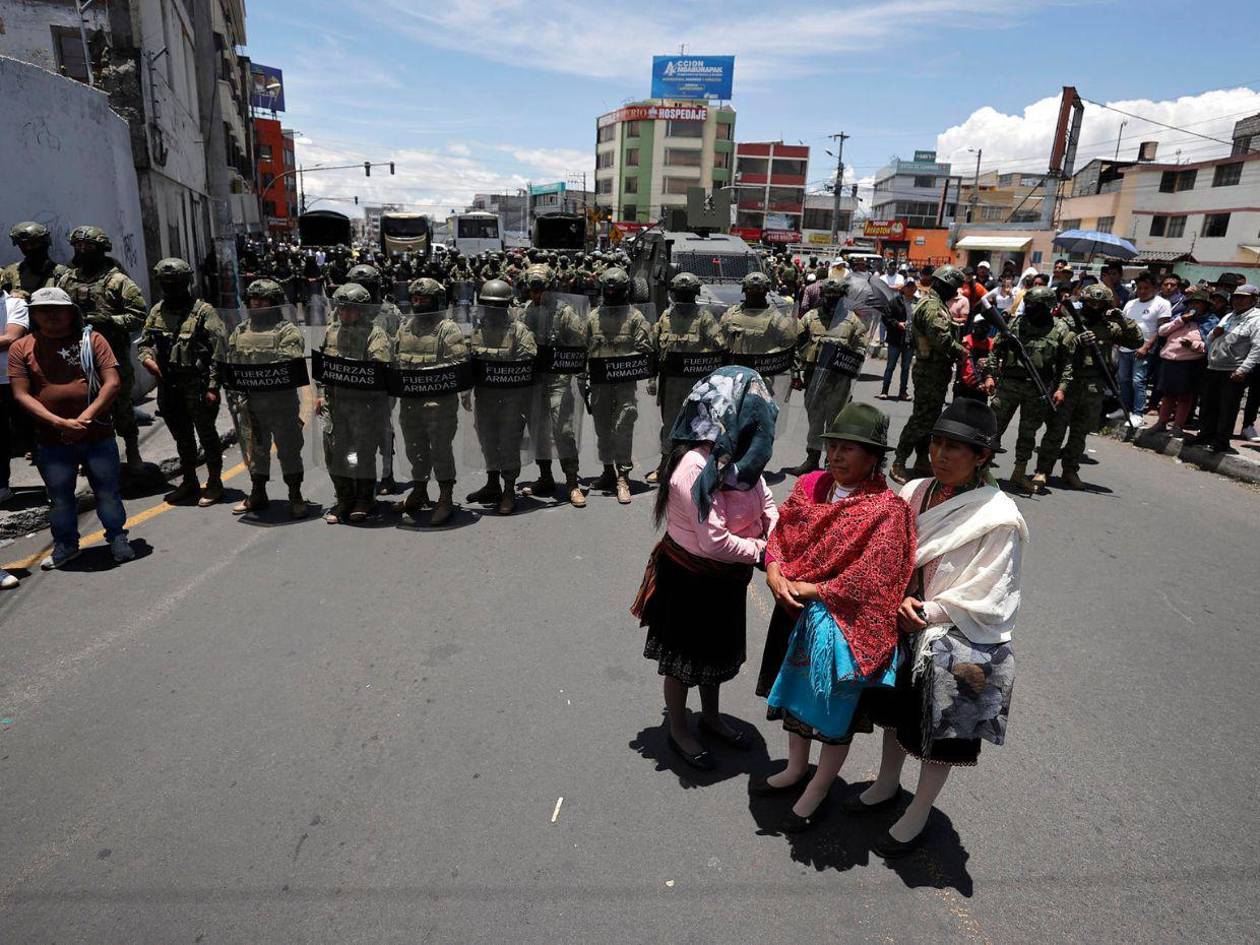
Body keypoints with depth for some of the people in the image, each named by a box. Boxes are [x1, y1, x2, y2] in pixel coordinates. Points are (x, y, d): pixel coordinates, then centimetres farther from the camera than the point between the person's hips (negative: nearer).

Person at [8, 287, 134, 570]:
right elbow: (21, 395, -3)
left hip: (98, 435, -1)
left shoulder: (91, 339, 1)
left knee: (107, 493, 8)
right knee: (60, 498, 13)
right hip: (51, 441, 1)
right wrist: (60, 423, -16)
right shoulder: (21, 348, 3)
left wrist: (85, 418, -15)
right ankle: (65, 544, 29)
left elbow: (113, 383, -7)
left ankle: (117, 537, 25)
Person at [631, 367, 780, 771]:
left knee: (719, 647, 25)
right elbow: (714, 541, -32)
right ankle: (678, 729, 38)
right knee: (685, 655, 14)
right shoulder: (695, 468, -33)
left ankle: (711, 717, 49)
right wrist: (759, 550, -18)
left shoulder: (739, 457, -6)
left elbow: (765, 501, 3)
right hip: (690, 581, -8)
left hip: (726, 578, 8)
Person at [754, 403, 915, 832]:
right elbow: (782, 531, 2)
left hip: (842, 624, -6)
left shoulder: (886, 510, -20)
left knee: (835, 710, 13)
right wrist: (774, 570, -17)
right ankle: (796, 770, 49)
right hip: (797, 615, 7)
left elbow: (869, 581, -23)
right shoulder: (810, 485, -2)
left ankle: (817, 793, 36)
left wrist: (811, 590, -18)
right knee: (796, 691, 24)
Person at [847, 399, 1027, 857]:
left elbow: (983, 601, -19)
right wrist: (901, 599, -15)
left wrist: (926, 612, -18)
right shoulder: (916, 492, -6)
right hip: (905, 628, 6)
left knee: (940, 736, 14)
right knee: (896, 714, 25)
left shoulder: (998, 519, -21)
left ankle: (917, 815, 38)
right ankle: (887, 785, 51)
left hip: (961, 647, -5)